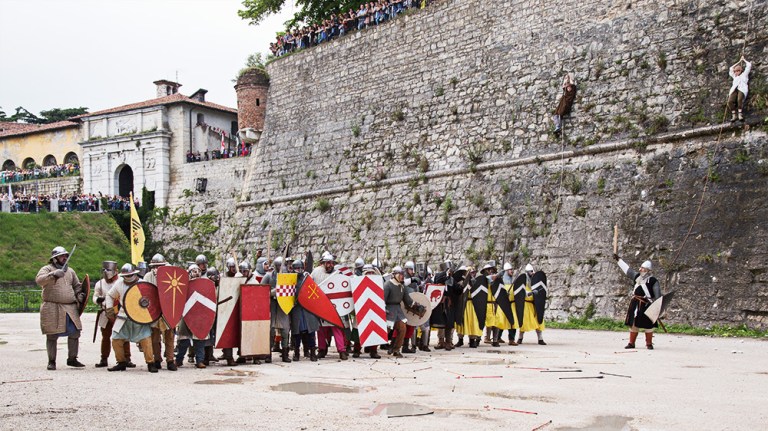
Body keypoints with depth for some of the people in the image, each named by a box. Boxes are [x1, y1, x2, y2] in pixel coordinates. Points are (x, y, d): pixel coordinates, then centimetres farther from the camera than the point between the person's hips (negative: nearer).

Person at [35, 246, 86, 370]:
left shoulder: (70, 271, 16)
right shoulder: (47, 269, -2)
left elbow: (77, 285, 25)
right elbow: (39, 280, -21)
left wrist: (80, 295, 5)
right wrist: (53, 275, -35)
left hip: (70, 308, 5)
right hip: (52, 308, -5)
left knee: (75, 333, 4)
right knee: (52, 336, -1)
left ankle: (72, 359, 17)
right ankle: (51, 362, 9)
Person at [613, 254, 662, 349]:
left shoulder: (653, 281, -8)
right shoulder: (637, 276, 9)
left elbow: (658, 295, -7)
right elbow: (627, 269, 18)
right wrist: (618, 259, 21)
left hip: (646, 305, -6)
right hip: (635, 303, 6)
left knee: (648, 325, -1)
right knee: (633, 323, 8)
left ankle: (649, 344, 11)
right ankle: (631, 343, 15)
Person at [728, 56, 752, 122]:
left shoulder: (744, 74, 28)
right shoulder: (734, 76, 38)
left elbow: (749, 65, 30)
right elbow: (731, 69, 49)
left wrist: (744, 60, 46)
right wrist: (739, 61, 52)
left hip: (742, 89, -4)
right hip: (734, 90, 4)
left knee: (739, 99, -36)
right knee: (730, 101, -28)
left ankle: (740, 114, -37)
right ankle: (734, 115, -31)